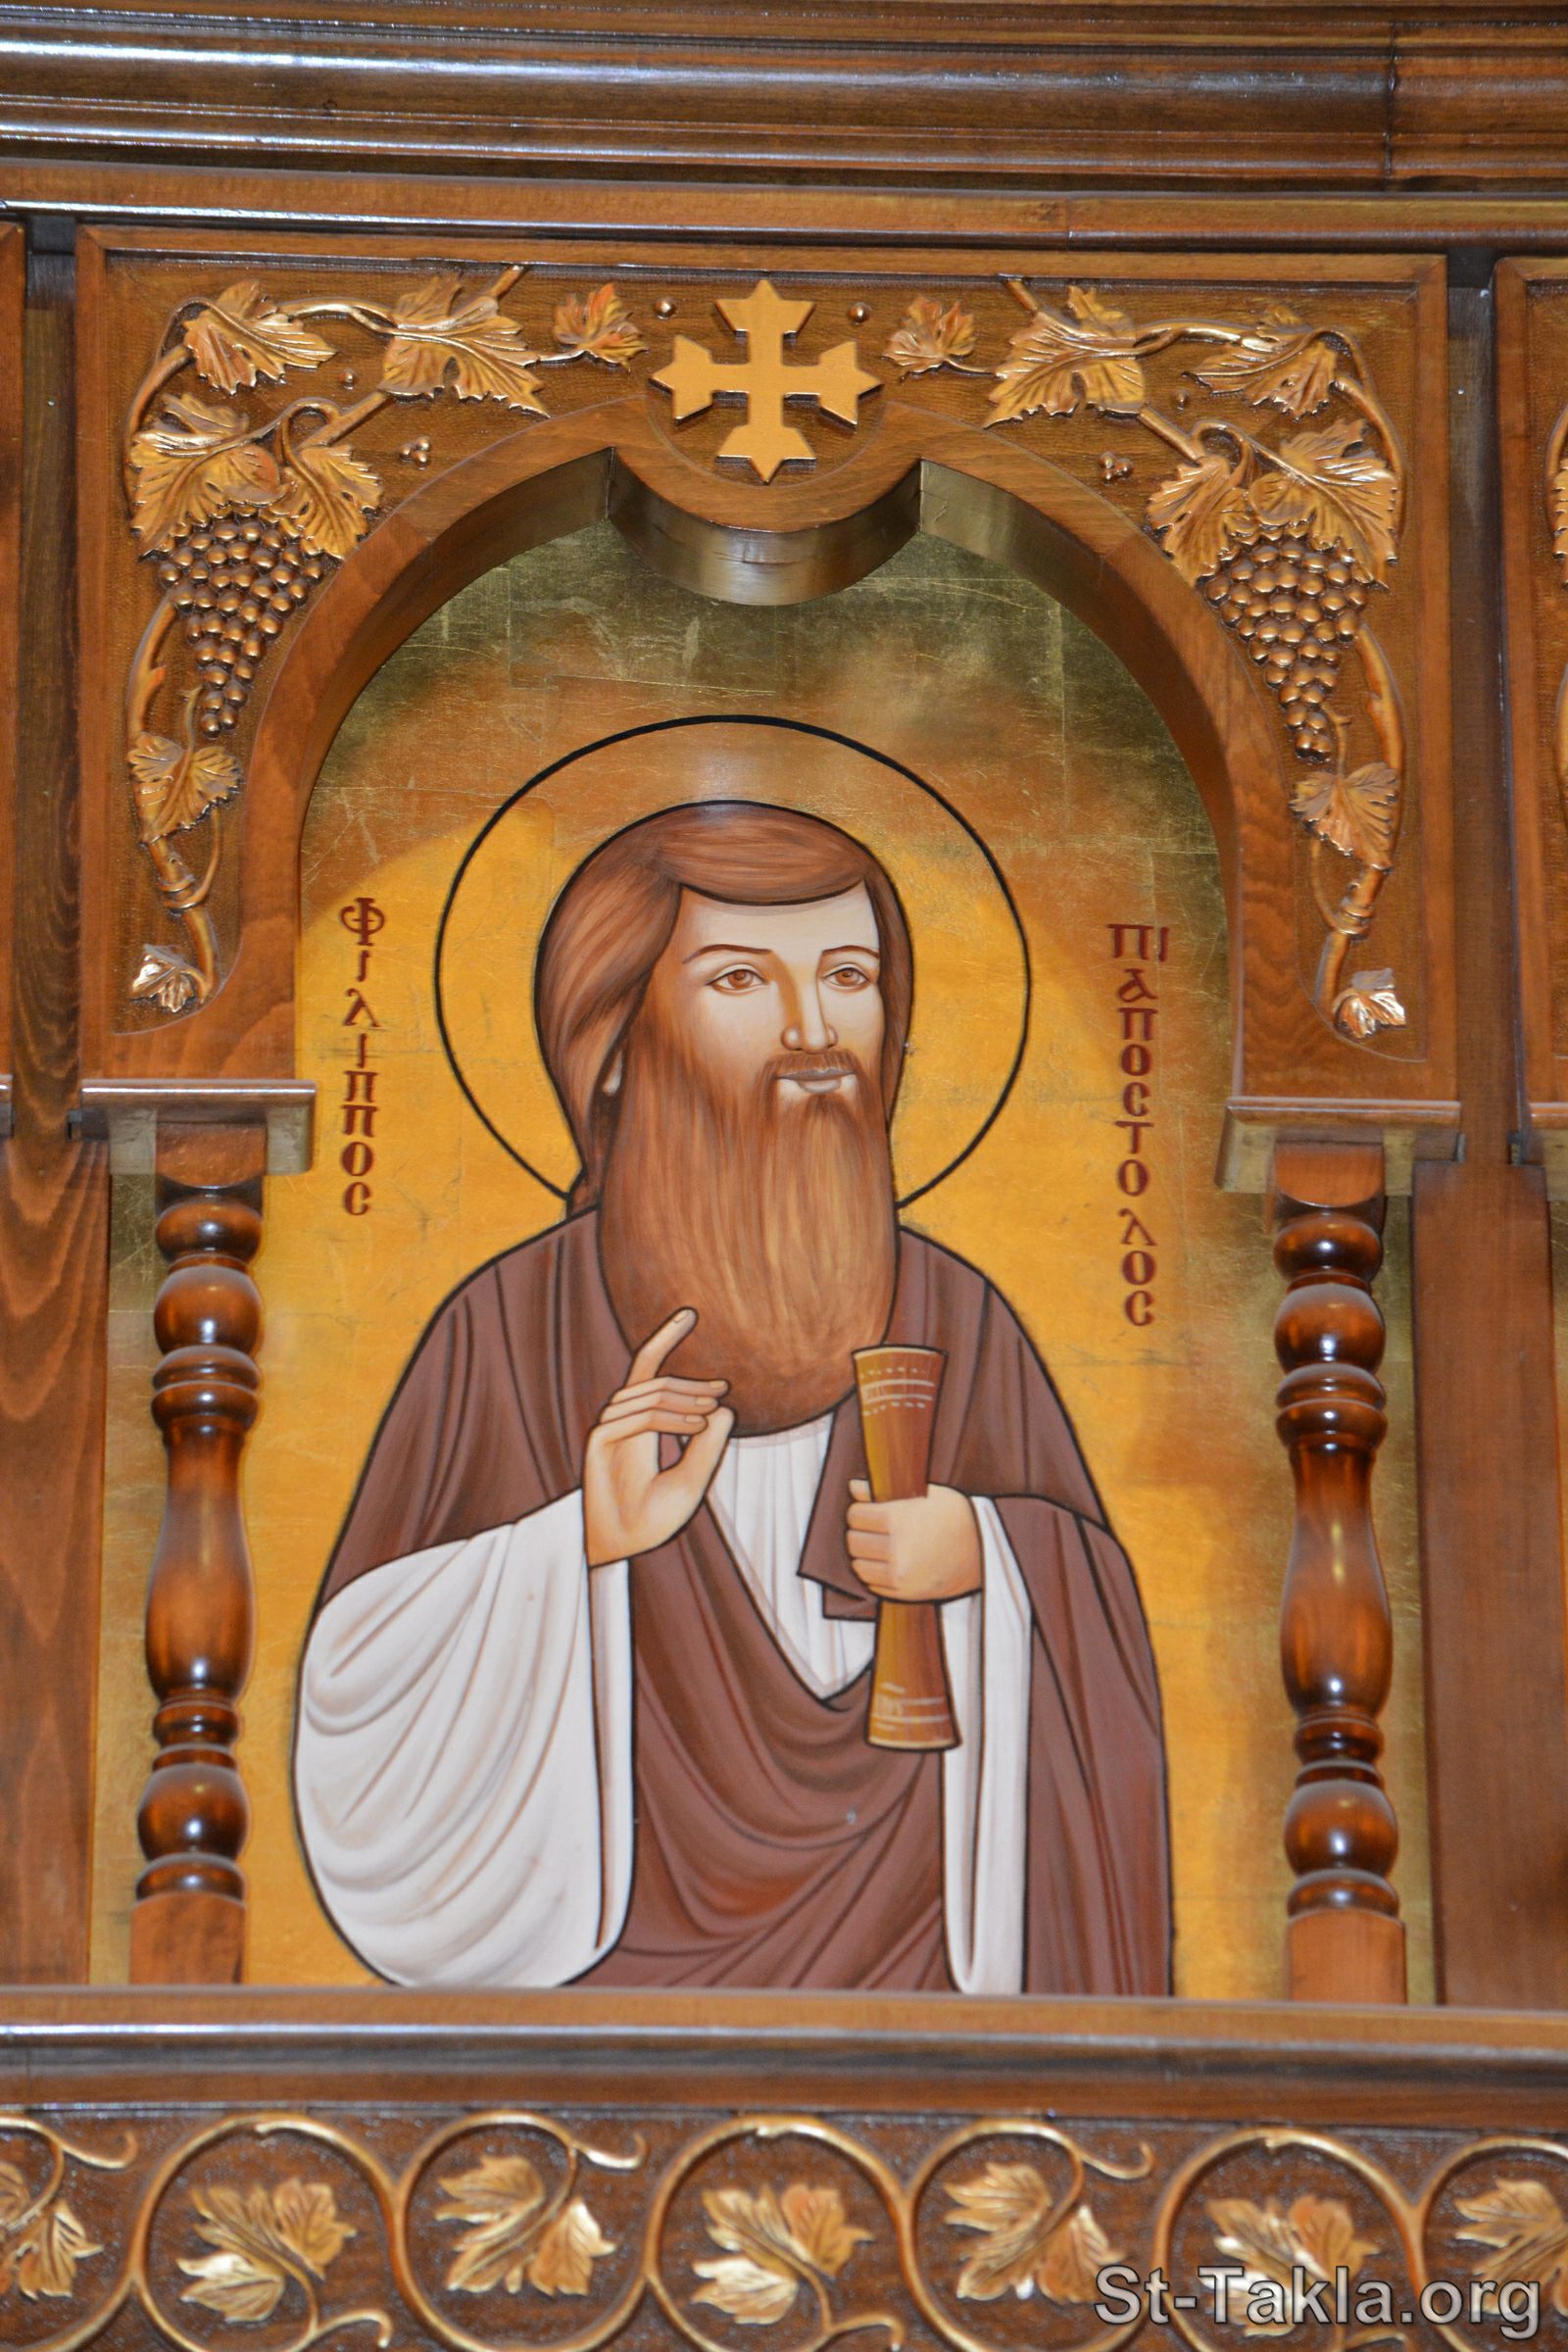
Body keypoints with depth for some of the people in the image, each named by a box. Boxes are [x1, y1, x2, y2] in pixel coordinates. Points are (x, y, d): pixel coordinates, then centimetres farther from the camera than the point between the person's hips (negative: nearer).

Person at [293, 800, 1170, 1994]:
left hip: (915, 1955, 2)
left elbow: (1092, 1639, 6)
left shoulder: (956, 1324, 2)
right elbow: (370, 1698, -6)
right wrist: (582, 1547, -20)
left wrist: (981, 1557, -13)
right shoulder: (515, 1331, -5)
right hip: (627, 1970, -2)